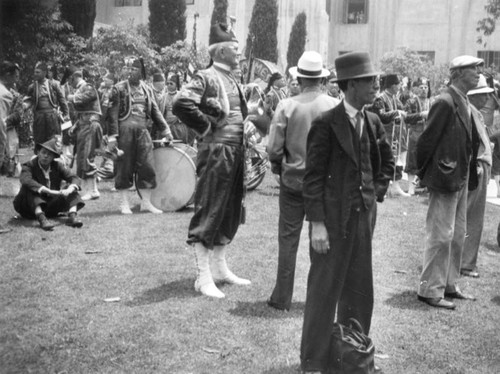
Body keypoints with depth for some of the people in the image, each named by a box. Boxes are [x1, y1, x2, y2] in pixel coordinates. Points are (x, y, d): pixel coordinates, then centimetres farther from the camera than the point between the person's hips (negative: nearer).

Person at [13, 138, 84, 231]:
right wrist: (48, 191, -42)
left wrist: (70, 189, -33)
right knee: (28, 189, -30)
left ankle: (72, 216, -32)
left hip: (51, 205, 4)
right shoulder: (29, 166, -9)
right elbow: (26, 181, -31)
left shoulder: (57, 165, 2)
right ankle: (41, 218, -45)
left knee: (73, 190, -8)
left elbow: (74, 178, -9)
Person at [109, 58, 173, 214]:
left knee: (146, 166, 0)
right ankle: (125, 203, 11)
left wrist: (165, 131, 6)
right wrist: (112, 135, -13)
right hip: (125, 129, -3)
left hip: (143, 130, 3)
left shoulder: (147, 89, 14)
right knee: (124, 167, 1)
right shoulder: (119, 88, 1)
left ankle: (146, 202, 11)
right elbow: (113, 112, -5)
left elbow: (155, 111, 14)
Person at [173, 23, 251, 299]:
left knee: (230, 212, 14)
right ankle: (203, 277, 2)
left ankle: (220, 268, 27)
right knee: (208, 213, -4)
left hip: (235, 153, 9)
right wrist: (206, 127, -16)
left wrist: (240, 135, 14)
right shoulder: (206, 78, -11)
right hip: (215, 152, -9)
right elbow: (180, 104, -25)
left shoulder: (231, 80, 17)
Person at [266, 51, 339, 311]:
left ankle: (282, 298, 12)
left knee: (288, 238, 7)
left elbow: (274, 149, -10)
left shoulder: (286, 106, -10)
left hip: (293, 180, -1)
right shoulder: (335, 106, -8)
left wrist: (279, 169, 10)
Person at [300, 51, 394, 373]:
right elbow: (313, 176, -13)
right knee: (325, 289, 2)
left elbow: (387, 162, 23)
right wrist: (316, 223, -17)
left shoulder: (373, 121, 7)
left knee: (359, 287, 14)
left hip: (364, 215, 6)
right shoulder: (326, 123, -12)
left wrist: (378, 191, 10)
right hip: (333, 217, -6)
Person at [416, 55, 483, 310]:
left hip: (461, 180, 10)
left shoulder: (466, 106, 13)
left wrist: (471, 175, 13)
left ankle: (449, 285, 26)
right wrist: (424, 173, -7)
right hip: (445, 179, -10)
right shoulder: (446, 103, -16)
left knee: (457, 236, 15)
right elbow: (426, 140, -16)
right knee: (441, 236, -4)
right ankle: (430, 290, 5)